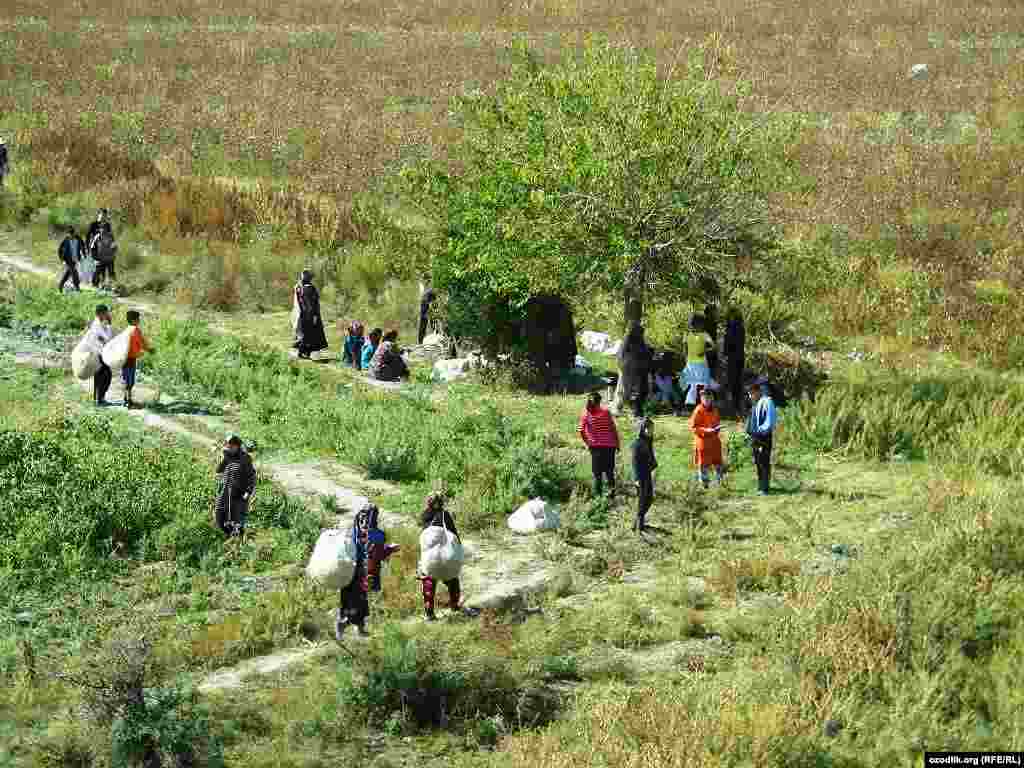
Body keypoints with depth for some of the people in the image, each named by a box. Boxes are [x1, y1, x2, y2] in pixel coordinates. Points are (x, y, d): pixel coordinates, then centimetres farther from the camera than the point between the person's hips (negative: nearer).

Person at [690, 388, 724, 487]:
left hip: (715, 439, 6)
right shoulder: (698, 410, -14)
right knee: (703, 463, 3)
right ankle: (704, 482, 14)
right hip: (703, 440, -6)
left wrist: (718, 428, -1)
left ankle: (719, 482, 26)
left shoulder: (714, 410, 6)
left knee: (718, 461, 13)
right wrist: (705, 430, -24)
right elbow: (693, 426, -14)